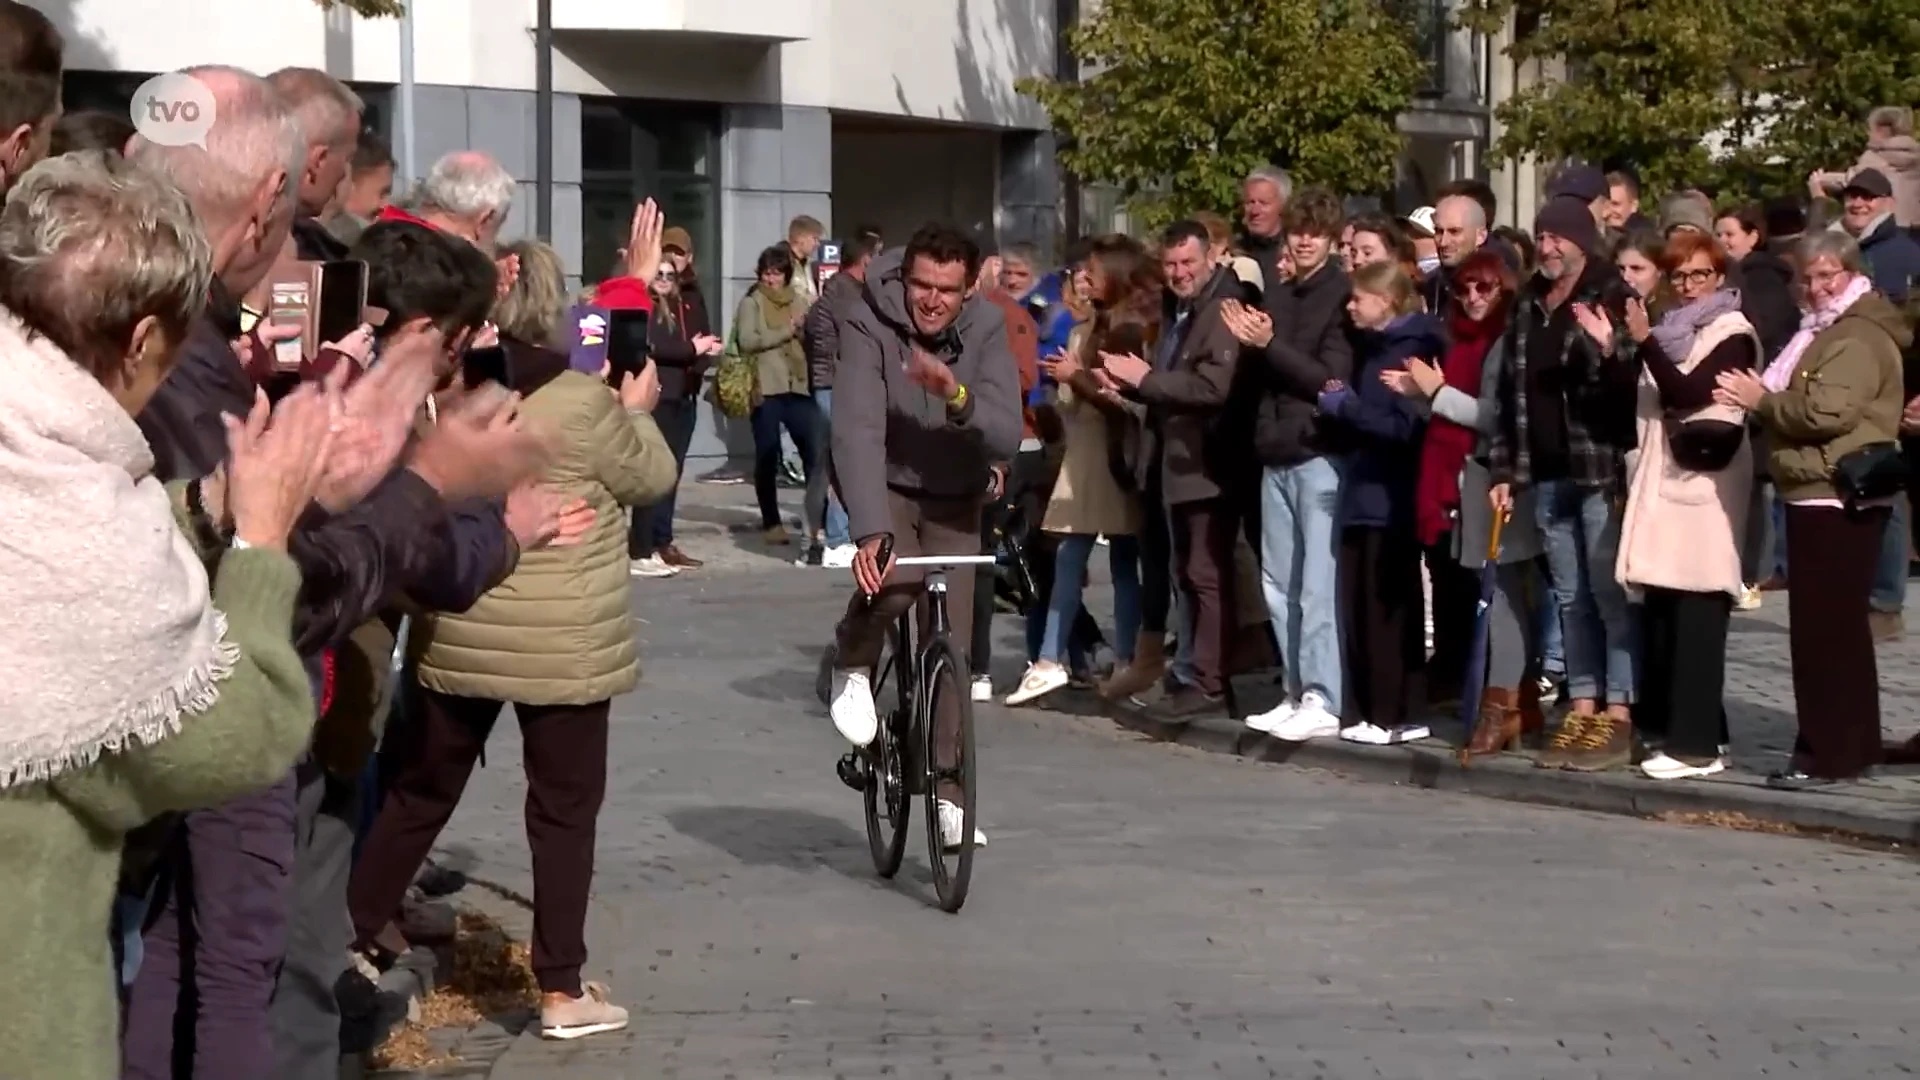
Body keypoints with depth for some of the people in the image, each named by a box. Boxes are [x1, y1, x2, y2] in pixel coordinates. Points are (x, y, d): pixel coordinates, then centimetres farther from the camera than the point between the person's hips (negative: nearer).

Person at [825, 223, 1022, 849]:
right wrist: (870, 531, -48)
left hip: (954, 500, 3)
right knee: (894, 579, -34)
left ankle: (947, 790, 16)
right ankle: (852, 665, -2)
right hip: (884, 489, -3)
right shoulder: (869, 327, -25)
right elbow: (856, 433, -35)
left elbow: (1006, 438, -22)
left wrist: (958, 398, -43)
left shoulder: (987, 331, -16)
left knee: (951, 650, 1)